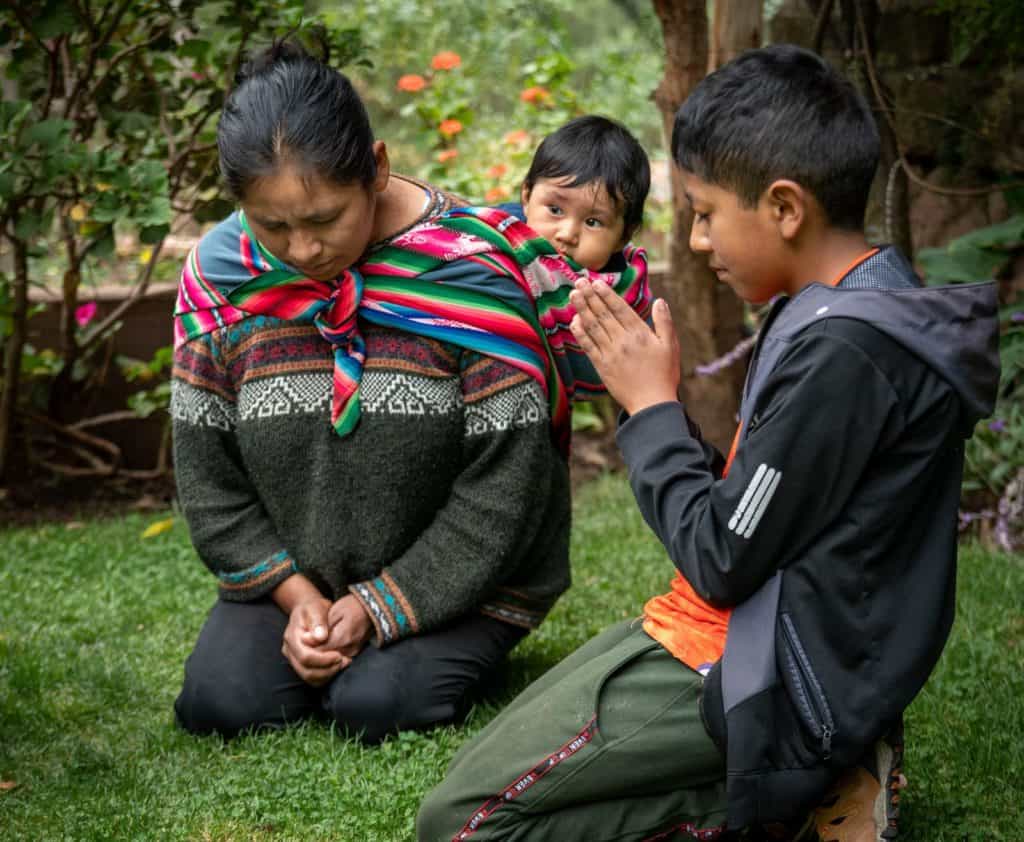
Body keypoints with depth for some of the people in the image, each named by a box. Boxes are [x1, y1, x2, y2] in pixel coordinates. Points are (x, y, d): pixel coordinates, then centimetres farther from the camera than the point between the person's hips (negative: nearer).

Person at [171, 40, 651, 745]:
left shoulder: (474, 272, -20)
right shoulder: (222, 273, -8)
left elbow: (501, 487, -17)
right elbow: (207, 475, -1)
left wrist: (377, 608, -18)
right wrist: (298, 596, -12)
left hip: (456, 578, -3)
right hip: (292, 574, 4)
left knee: (372, 705, -25)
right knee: (217, 701, -16)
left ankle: (451, 654, 9)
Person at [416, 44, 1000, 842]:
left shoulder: (843, 351, -25)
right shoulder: (855, 305, 7)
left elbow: (722, 562, -20)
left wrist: (652, 406, -9)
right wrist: (656, 403, 1)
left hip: (767, 682, -10)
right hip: (757, 644, 10)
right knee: (481, 769, 16)